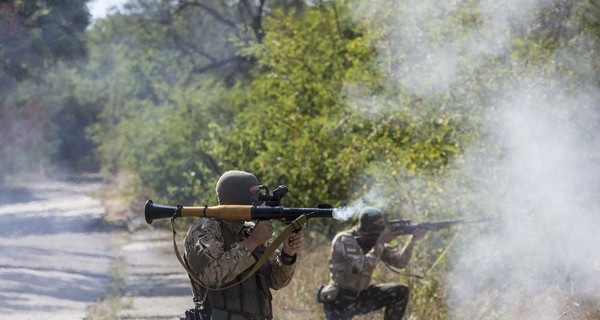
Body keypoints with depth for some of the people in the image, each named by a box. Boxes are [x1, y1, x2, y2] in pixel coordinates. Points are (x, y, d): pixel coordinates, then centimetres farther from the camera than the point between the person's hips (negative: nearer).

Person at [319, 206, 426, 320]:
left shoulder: (374, 241, 4)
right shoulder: (344, 240, -19)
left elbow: (400, 261, 0)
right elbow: (362, 267, -31)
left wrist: (413, 239, -13)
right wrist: (380, 243, -25)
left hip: (360, 296, 7)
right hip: (340, 301, -7)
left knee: (401, 292, -3)